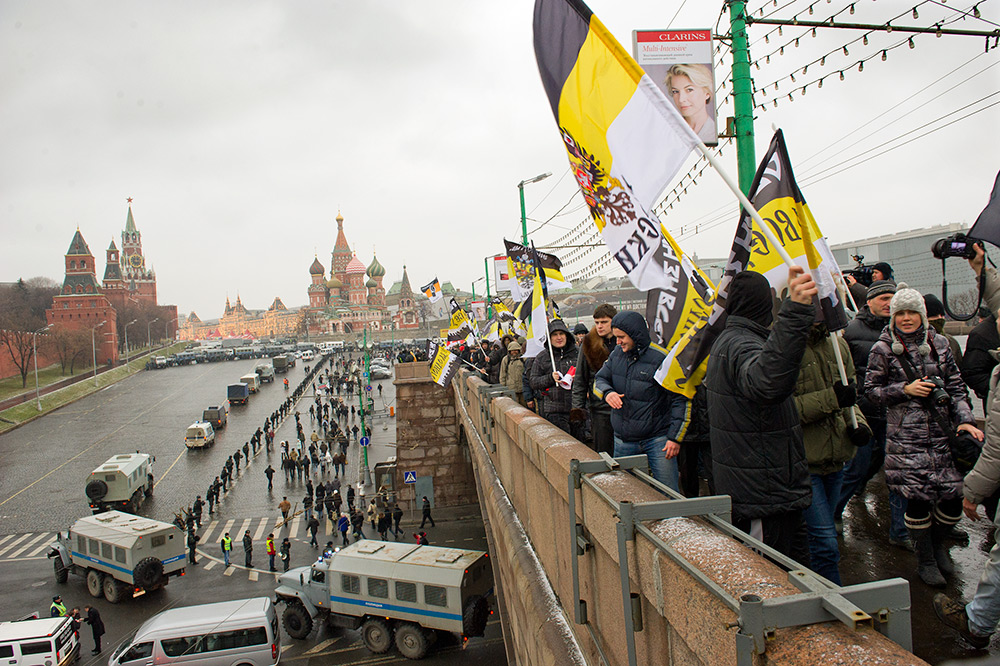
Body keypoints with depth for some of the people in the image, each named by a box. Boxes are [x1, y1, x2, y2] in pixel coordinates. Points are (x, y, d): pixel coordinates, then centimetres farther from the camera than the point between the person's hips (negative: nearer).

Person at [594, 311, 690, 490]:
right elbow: (599, 379, 13)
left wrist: (675, 438, -12)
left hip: (657, 440, -5)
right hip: (623, 441, 5)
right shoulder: (617, 353, 5)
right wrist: (607, 392, -12)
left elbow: (681, 400, -10)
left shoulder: (661, 358, -14)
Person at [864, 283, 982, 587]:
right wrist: (905, 390, -12)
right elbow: (871, 389, 1)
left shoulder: (939, 344, 8)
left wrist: (965, 420, -1)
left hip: (942, 436, 3)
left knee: (954, 498, 1)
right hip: (905, 439, -3)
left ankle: (937, 542, 32)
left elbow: (956, 386, 11)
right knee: (918, 499, -3)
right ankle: (925, 559, 20)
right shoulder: (883, 349, -2)